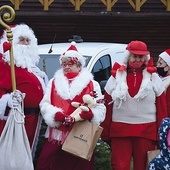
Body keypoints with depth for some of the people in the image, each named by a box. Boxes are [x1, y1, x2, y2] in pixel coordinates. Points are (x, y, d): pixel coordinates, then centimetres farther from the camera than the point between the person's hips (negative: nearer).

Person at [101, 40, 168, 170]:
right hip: (120, 130, 0)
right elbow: (108, 106, 5)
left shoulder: (153, 77, 4)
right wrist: (105, 132, 2)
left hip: (146, 131, 0)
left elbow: (162, 107, 5)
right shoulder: (116, 76, 5)